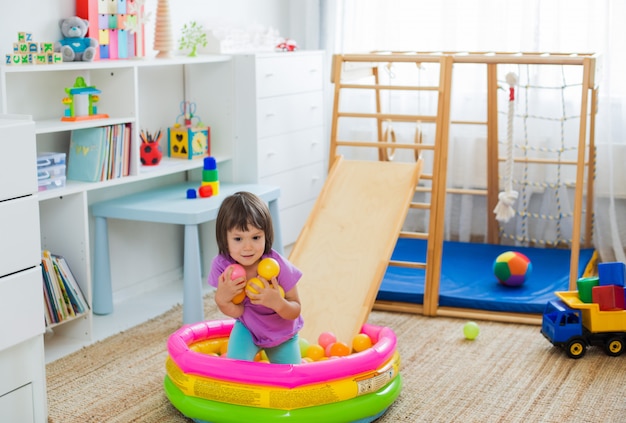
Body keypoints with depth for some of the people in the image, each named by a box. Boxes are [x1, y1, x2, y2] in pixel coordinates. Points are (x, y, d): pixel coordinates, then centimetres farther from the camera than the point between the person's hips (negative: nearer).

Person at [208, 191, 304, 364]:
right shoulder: (221, 266, -26)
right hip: (248, 328, 0)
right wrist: (221, 299, -39)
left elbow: (295, 312, -21)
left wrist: (277, 303, -43)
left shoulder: (278, 265, -31)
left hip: (282, 332, 0)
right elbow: (236, 311, -17)